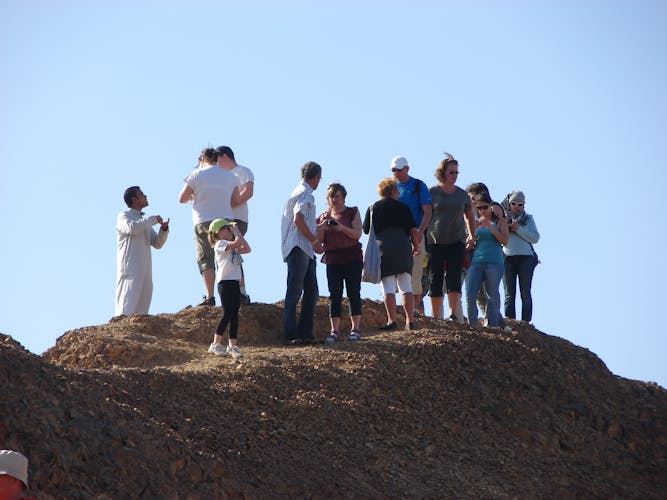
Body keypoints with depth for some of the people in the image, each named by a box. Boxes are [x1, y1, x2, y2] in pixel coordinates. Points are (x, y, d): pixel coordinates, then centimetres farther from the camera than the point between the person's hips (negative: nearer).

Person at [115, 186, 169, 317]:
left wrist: (164, 229, 1)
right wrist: (153, 219, -14)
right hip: (130, 270, -8)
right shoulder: (124, 216, 1)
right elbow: (131, 228, -22)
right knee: (127, 309, -16)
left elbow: (157, 244, 20)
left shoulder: (145, 222, 24)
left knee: (141, 310, 2)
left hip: (145, 271, 8)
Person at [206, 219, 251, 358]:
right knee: (227, 314, -11)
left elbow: (246, 249, 12)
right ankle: (216, 344, -7)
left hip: (235, 283, 8)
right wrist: (236, 232, -3)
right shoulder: (220, 244, -7)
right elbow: (237, 243, -20)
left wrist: (238, 232, 14)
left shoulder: (232, 247, 20)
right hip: (225, 282, -8)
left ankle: (232, 346, 8)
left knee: (234, 315, 5)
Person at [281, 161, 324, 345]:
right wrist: (315, 241, -19)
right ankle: (291, 334, -10)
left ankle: (305, 333, 11)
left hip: (306, 250, 10)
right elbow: (298, 220, -22)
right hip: (298, 248, -10)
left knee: (311, 292, 10)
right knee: (295, 290, -9)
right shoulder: (304, 194, -9)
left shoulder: (303, 192, 23)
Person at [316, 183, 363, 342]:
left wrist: (342, 227, -22)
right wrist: (323, 226, -10)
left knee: (353, 293, -4)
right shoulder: (324, 217, 14)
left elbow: (357, 234, -6)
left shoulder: (352, 212, 6)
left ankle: (355, 328, -2)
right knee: (334, 295, -2)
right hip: (332, 260, 3)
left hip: (352, 258, -2)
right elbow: (319, 239, 9)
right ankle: (334, 330, -3)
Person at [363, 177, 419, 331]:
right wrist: (416, 246, 15)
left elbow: (366, 230, 11)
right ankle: (410, 320, 1)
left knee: (388, 288, -1)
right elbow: (413, 229, 2)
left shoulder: (373, 208, 7)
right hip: (403, 248, 1)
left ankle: (392, 321, -5)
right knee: (406, 287, 6)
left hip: (383, 249, -1)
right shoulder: (402, 207, 6)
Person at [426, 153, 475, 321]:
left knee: (454, 278, -10)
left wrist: (472, 235, 9)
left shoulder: (462, 194, 11)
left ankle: (453, 315, -16)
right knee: (436, 280, 2)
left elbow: (469, 217, 23)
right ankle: (435, 318, 8)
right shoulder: (432, 192, 2)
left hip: (457, 242, 2)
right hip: (435, 242, -2)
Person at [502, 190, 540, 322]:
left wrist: (519, 229, -10)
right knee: (509, 293, -1)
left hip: (525, 258, 0)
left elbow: (535, 238, 1)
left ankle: (526, 322, -4)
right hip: (508, 258, 0)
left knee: (525, 293, -4)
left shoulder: (528, 219, 12)